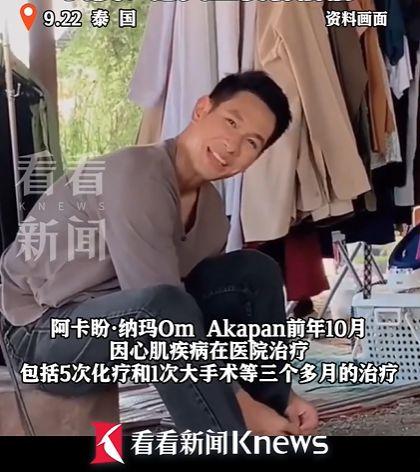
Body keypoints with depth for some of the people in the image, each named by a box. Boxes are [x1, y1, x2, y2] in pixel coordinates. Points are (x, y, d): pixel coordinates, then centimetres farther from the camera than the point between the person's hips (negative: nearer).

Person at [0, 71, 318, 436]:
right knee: (163, 306, -38)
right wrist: (242, 407, -26)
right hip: (42, 332, -8)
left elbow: (218, 320, 3)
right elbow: (165, 305, -30)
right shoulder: (137, 177, -26)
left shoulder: (211, 209, 1)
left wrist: (280, 396, -6)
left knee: (255, 273, -1)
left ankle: (279, 429, -1)